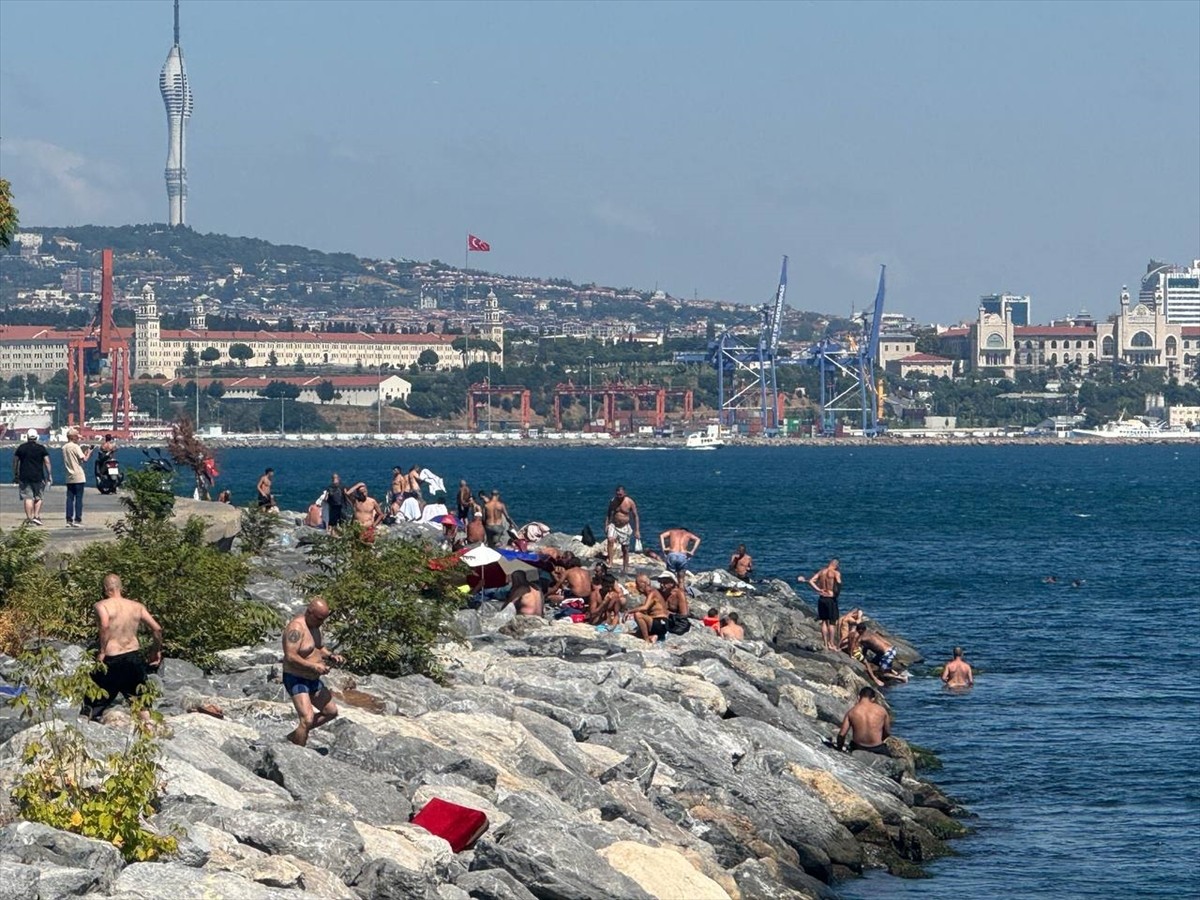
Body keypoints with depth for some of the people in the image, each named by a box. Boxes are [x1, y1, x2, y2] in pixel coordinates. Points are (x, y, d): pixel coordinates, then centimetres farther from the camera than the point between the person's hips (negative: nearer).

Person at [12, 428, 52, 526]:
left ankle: (29, 518, -6)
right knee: (38, 497, 13)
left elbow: (15, 462, 7)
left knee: (28, 498, -1)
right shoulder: (41, 449, 2)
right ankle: (36, 516, 2)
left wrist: (15, 475, 15)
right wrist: (49, 475, 1)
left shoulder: (21, 448, 4)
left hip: (24, 477, 0)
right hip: (38, 477, 0)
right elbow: (47, 462, -2)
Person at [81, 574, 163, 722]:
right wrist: (157, 650, 19)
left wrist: (102, 651, -19)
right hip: (135, 657, 4)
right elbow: (157, 629, 5)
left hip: (112, 659, -4)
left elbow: (105, 625, -25)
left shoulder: (102, 606, -6)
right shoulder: (137, 607, 8)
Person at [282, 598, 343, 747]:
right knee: (307, 720, -21)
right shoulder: (296, 628, -23)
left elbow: (320, 649, 19)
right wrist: (315, 666, -31)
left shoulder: (314, 626, 7)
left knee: (331, 712, 18)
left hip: (313, 679, 10)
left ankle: (295, 736, 27)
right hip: (297, 680, -10)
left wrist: (331, 656, -2)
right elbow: (290, 657, -29)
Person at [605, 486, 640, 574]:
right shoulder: (613, 501, -2)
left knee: (625, 549, 6)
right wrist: (606, 526, 3)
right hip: (614, 525, 1)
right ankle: (610, 562, -27)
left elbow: (635, 516, -5)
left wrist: (637, 530, -9)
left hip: (625, 527, -1)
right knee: (610, 540, -28)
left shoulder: (630, 502, -10)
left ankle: (625, 568, 19)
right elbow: (608, 514, 11)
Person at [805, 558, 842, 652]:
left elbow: (811, 581, -1)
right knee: (832, 623, 4)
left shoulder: (821, 572, 7)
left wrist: (818, 589, -2)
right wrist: (836, 593, -11)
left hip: (822, 598, 5)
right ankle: (832, 644, 3)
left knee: (824, 621, 12)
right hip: (831, 599, -5)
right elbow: (839, 584, -25)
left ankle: (826, 644, 14)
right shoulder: (836, 573, -8)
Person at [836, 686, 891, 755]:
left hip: (858, 748, 1)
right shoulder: (881, 710, -4)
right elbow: (887, 732, 8)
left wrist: (839, 749, 11)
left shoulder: (851, 712, -5)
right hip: (877, 749, -1)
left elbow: (841, 734, -5)